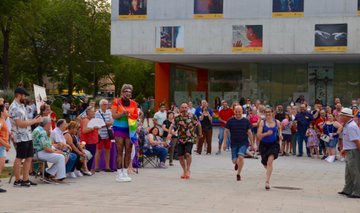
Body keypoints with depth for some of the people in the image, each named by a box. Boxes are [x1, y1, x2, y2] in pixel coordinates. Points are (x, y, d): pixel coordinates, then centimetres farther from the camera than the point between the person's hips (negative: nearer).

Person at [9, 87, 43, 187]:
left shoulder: (21, 106, 15)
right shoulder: (14, 108, -15)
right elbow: (20, 123, -21)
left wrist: (34, 120, 7)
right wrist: (35, 121, -17)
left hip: (28, 136, 9)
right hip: (20, 137, -9)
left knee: (29, 158, 10)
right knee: (19, 159, -2)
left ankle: (25, 179, 16)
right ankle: (17, 180, 6)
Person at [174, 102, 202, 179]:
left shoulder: (192, 116, -3)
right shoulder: (177, 118, 1)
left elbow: (198, 124, 9)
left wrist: (200, 133, 18)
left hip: (190, 138, -3)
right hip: (180, 139, 3)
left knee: (187, 153, -21)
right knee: (180, 156, 3)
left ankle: (188, 170, -3)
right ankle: (184, 171, 24)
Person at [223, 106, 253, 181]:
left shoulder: (246, 121, 0)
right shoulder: (230, 121, -1)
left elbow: (249, 132, 6)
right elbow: (226, 131, 3)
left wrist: (252, 143, 7)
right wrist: (224, 143, -2)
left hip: (243, 143, -1)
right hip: (234, 143, 1)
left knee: (240, 157, -21)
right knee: (234, 161, 1)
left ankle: (238, 174, -6)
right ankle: (237, 164, 40)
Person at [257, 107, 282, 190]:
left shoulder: (277, 122, -1)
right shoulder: (262, 123, -8)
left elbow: (280, 128, 24)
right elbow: (259, 136, -13)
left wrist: (280, 134, 6)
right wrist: (266, 133, -27)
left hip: (274, 144, -1)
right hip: (264, 144, 1)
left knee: (270, 162, -18)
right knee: (265, 163, 12)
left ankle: (267, 181, -17)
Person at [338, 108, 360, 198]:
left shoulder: (351, 126, -20)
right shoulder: (347, 125, 12)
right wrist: (344, 149, 25)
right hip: (350, 152, 11)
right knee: (348, 172, 18)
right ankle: (348, 190, 27)